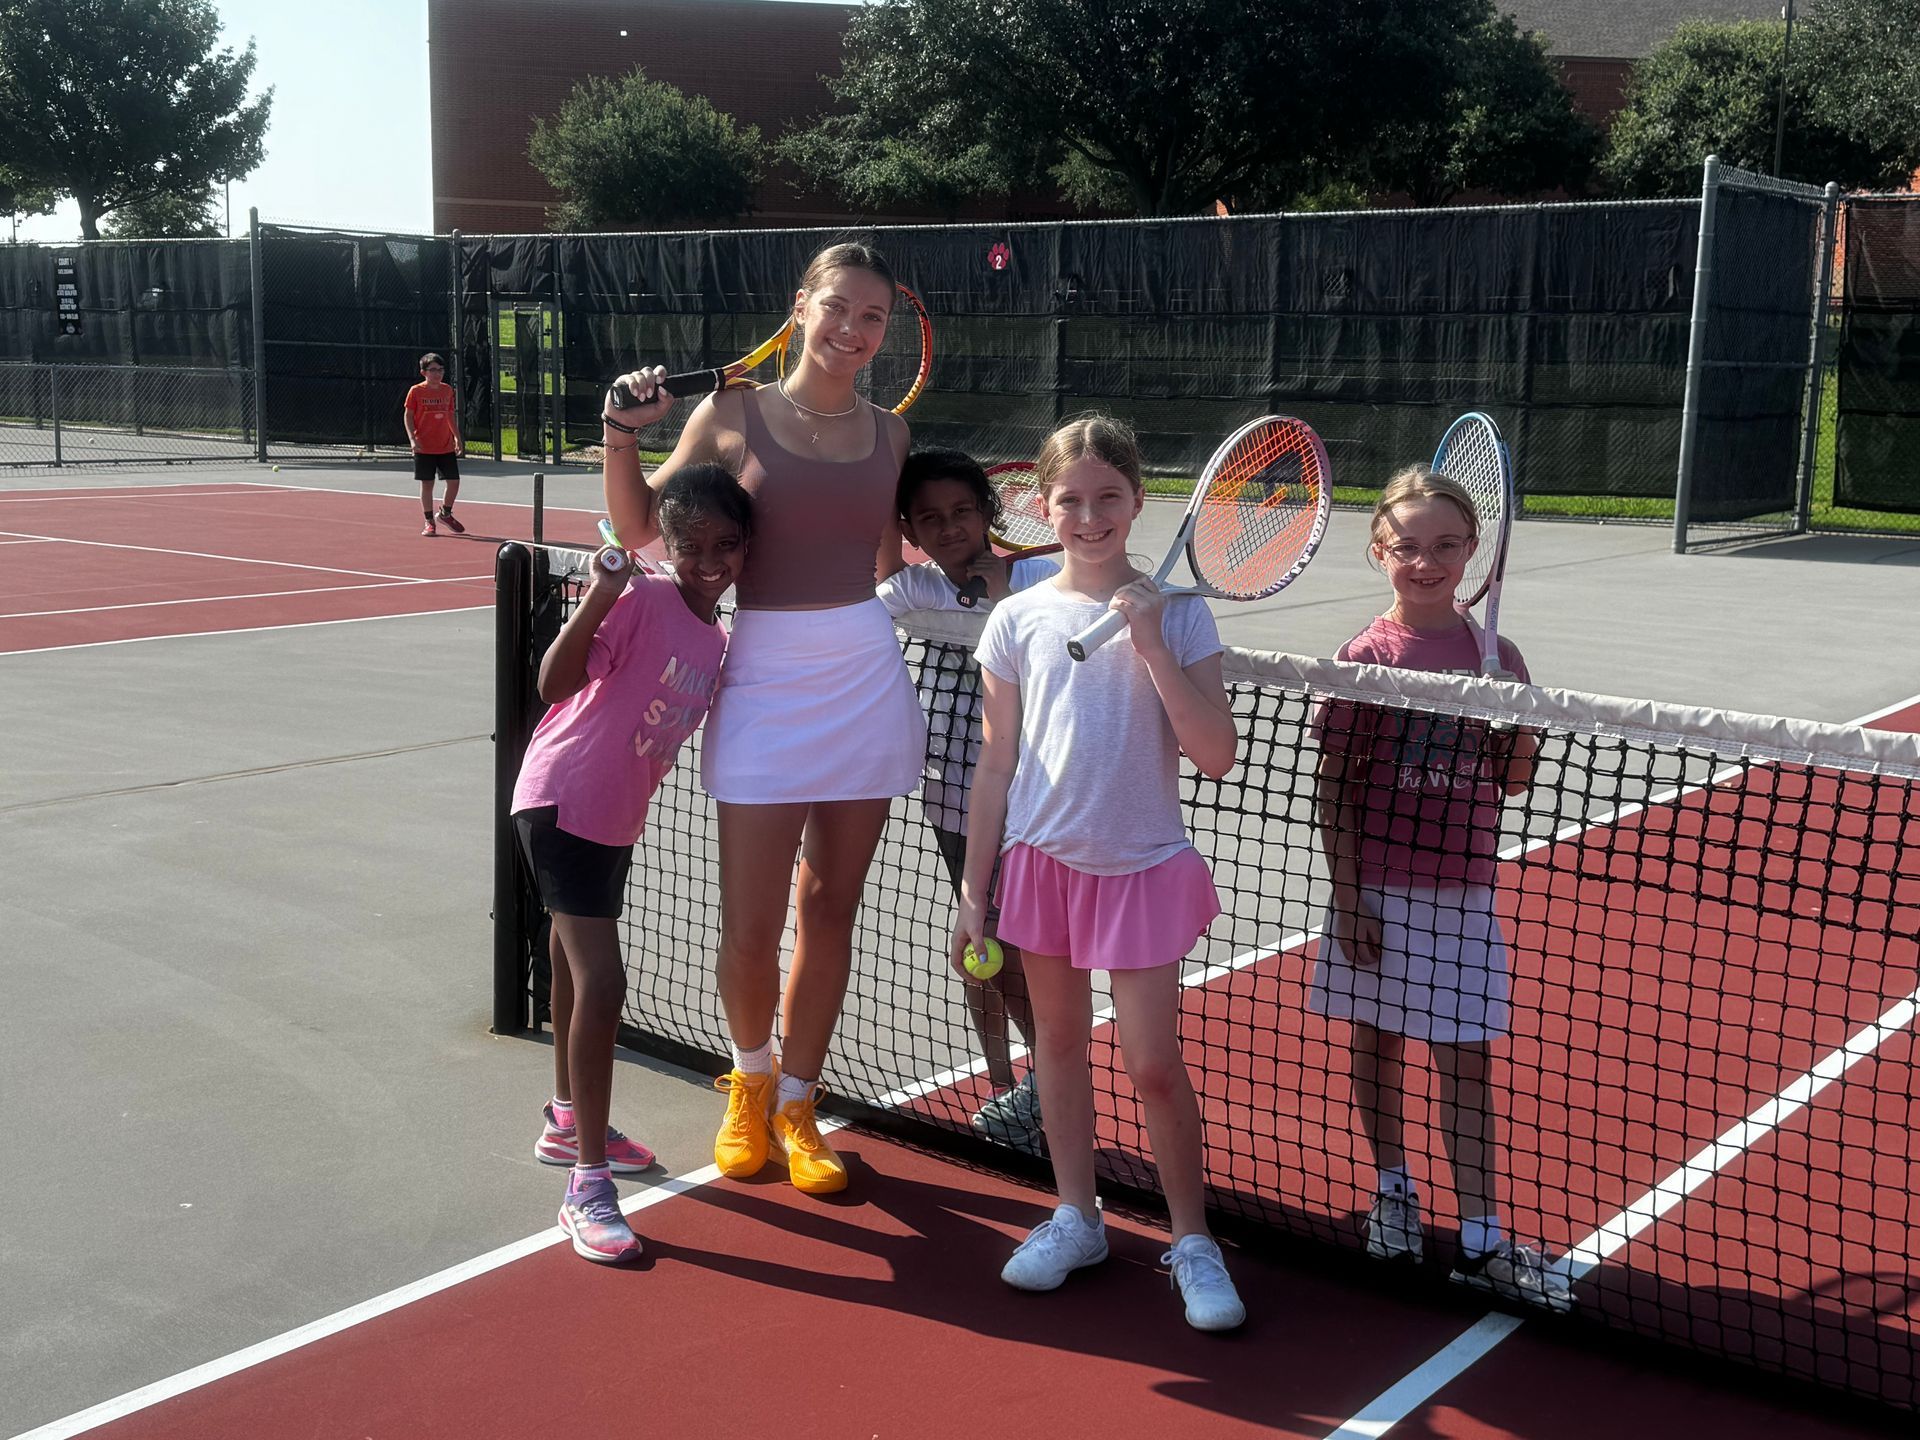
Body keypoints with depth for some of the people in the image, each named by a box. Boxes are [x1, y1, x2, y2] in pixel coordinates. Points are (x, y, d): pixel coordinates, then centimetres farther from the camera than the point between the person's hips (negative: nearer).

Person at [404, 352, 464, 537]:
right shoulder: (416, 391, -5)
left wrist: (457, 437, 13)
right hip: (424, 448, -4)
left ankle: (445, 513, 25)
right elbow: (408, 416, -3)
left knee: (454, 481, 1)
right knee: (427, 484, 1)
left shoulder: (448, 390, 7)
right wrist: (412, 438, -14)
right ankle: (428, 521, 12)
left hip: (446, 446, 4)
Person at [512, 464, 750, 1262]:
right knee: (601, 983, -15)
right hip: (562, 802, -9)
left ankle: (569, 1121, 42)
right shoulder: (642, 600, -19)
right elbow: (556, 685, -31)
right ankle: (587, 1184, -8)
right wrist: (596, 602, -42)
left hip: (616, 819, 9)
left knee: (579, 970, 24)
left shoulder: (716, 639, 5)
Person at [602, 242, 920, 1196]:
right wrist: (622, 434, -8)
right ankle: (750, 1079, 29)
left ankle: (794, 1105, 26)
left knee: (828, 910, 9)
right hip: (764, 681, -2)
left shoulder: (888, 433, 8)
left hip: (866, 681, 3)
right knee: (749, 928, -2)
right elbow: (640, 527, 5)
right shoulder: (733, 415, 0)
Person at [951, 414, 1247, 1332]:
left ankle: (1191, 1241, 15)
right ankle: (1075, 1218, 29)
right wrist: (973, 892, 5)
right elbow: (997, 765, 5)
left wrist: (1152, 645, -21)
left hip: (1143, 864, -2)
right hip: (1041, 859, 3)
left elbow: (1216, 756, -13)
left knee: (1154, 1064, -2)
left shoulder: (1174, 614, -5)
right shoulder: (1018, 620, 0)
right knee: (1059, 1039, 13)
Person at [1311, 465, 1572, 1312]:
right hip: (1377, 890, -1)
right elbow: (1335, 790, -5)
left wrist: (1517, 721, -12)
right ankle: (1394, 1189, 33)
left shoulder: (1493, 656, 2)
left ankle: (1481, 1241, 7)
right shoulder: (1365, 657, -5)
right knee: (1377, 1041, 11)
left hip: (1462, 892, 1)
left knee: (1465, 1059, 3)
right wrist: (1347, 898, -9)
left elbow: (1513, 782, 8)